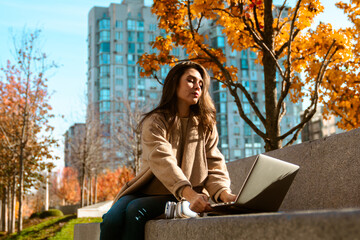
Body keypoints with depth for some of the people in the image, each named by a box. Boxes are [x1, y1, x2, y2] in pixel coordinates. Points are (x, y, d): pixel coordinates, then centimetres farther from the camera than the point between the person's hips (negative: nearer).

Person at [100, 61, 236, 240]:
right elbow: (162, 161, -19)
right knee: (112, 219, -30)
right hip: (146, 191, 0)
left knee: (135, 210, -30)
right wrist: (189, 194, -36)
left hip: (181, 200, 0)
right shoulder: (154, 122, -1)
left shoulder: (206, 125, 11)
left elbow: (214, 166, 2)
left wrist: (225, 194, -21)